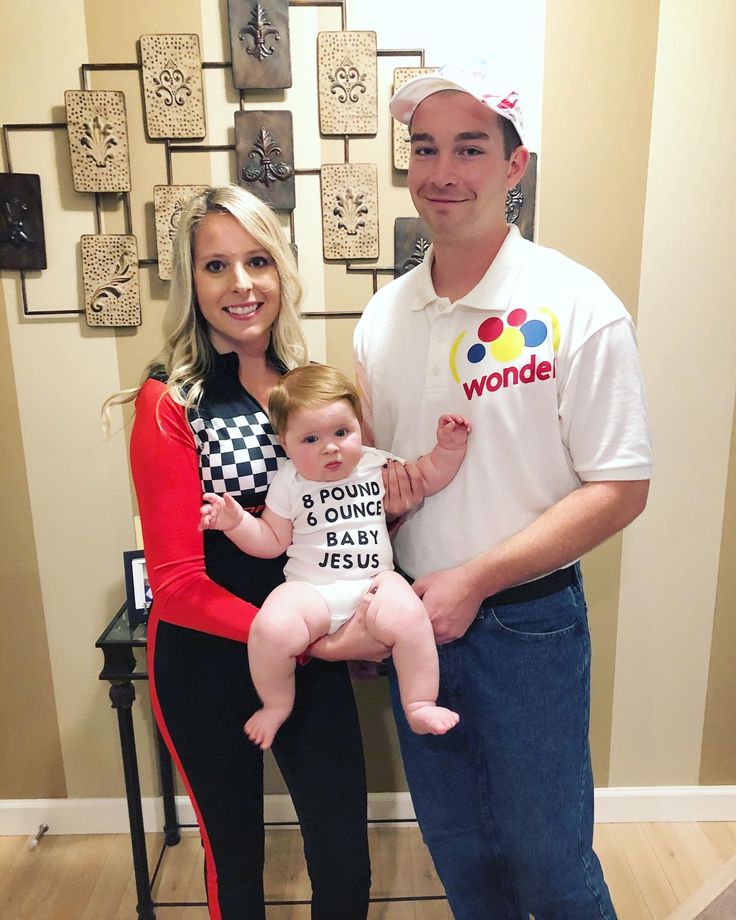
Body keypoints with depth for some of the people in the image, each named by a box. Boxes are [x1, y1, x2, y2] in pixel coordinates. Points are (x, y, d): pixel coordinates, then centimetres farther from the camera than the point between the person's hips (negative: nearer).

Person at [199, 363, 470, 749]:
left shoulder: (377, 464, 8)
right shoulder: (289, 482, 4)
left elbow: (428, 479, 19)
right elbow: (272, 542, 8)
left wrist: (448, 447, 3)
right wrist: (236, 522, -9)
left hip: (375, 581, 1)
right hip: (310, 590, 0)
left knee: (409, 617, -32)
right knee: (271, 629, -29)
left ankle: (420, 706, -9)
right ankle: (276, 704, 3)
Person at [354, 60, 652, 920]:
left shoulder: (576, 308, -14)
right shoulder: (381, 316, 1)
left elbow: (619, 489, -14)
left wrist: (473, 579, -19)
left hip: (526, 622, -4)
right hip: (415, 621, 5)